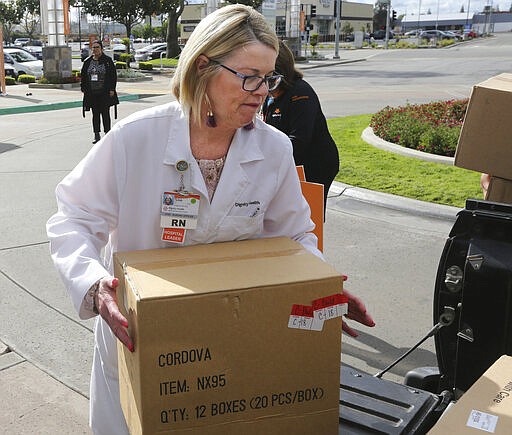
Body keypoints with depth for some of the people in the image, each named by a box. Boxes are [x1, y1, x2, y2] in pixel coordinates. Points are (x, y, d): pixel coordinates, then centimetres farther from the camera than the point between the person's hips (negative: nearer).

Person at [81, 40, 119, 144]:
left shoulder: (108, 60, 0)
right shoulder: (87, 62, 11)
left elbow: (113, 76, -2)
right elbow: (83, 76, 15)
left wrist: (112, 89, -8)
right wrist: (84, 88, 6)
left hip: (104, 93, -4)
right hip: (92, 93, 4)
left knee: (105, 114, 0)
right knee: (95, 114, 7)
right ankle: (97, 135, 13)